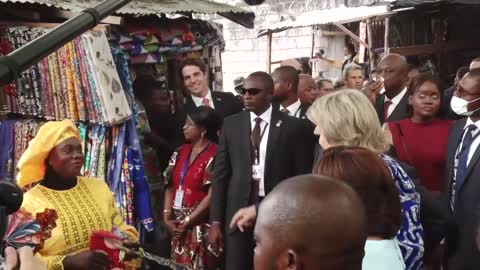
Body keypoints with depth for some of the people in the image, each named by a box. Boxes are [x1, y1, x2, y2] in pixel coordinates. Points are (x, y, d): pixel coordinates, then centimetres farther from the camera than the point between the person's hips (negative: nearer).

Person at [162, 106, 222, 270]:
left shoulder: (214, 156, -12)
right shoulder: (181, 152, 9)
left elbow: (212, 196, -16)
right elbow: (170, 186, 10)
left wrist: (187, 222, -11)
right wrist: (167, 217, -2)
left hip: (200, 227, -6)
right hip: (177, 226, 6)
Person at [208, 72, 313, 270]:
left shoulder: (293, 127, -3)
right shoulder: (231, 124, 5)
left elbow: (302, 178, 0)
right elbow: (220, 174, 5)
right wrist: (215, 221, 1)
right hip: (239, 211, 2)